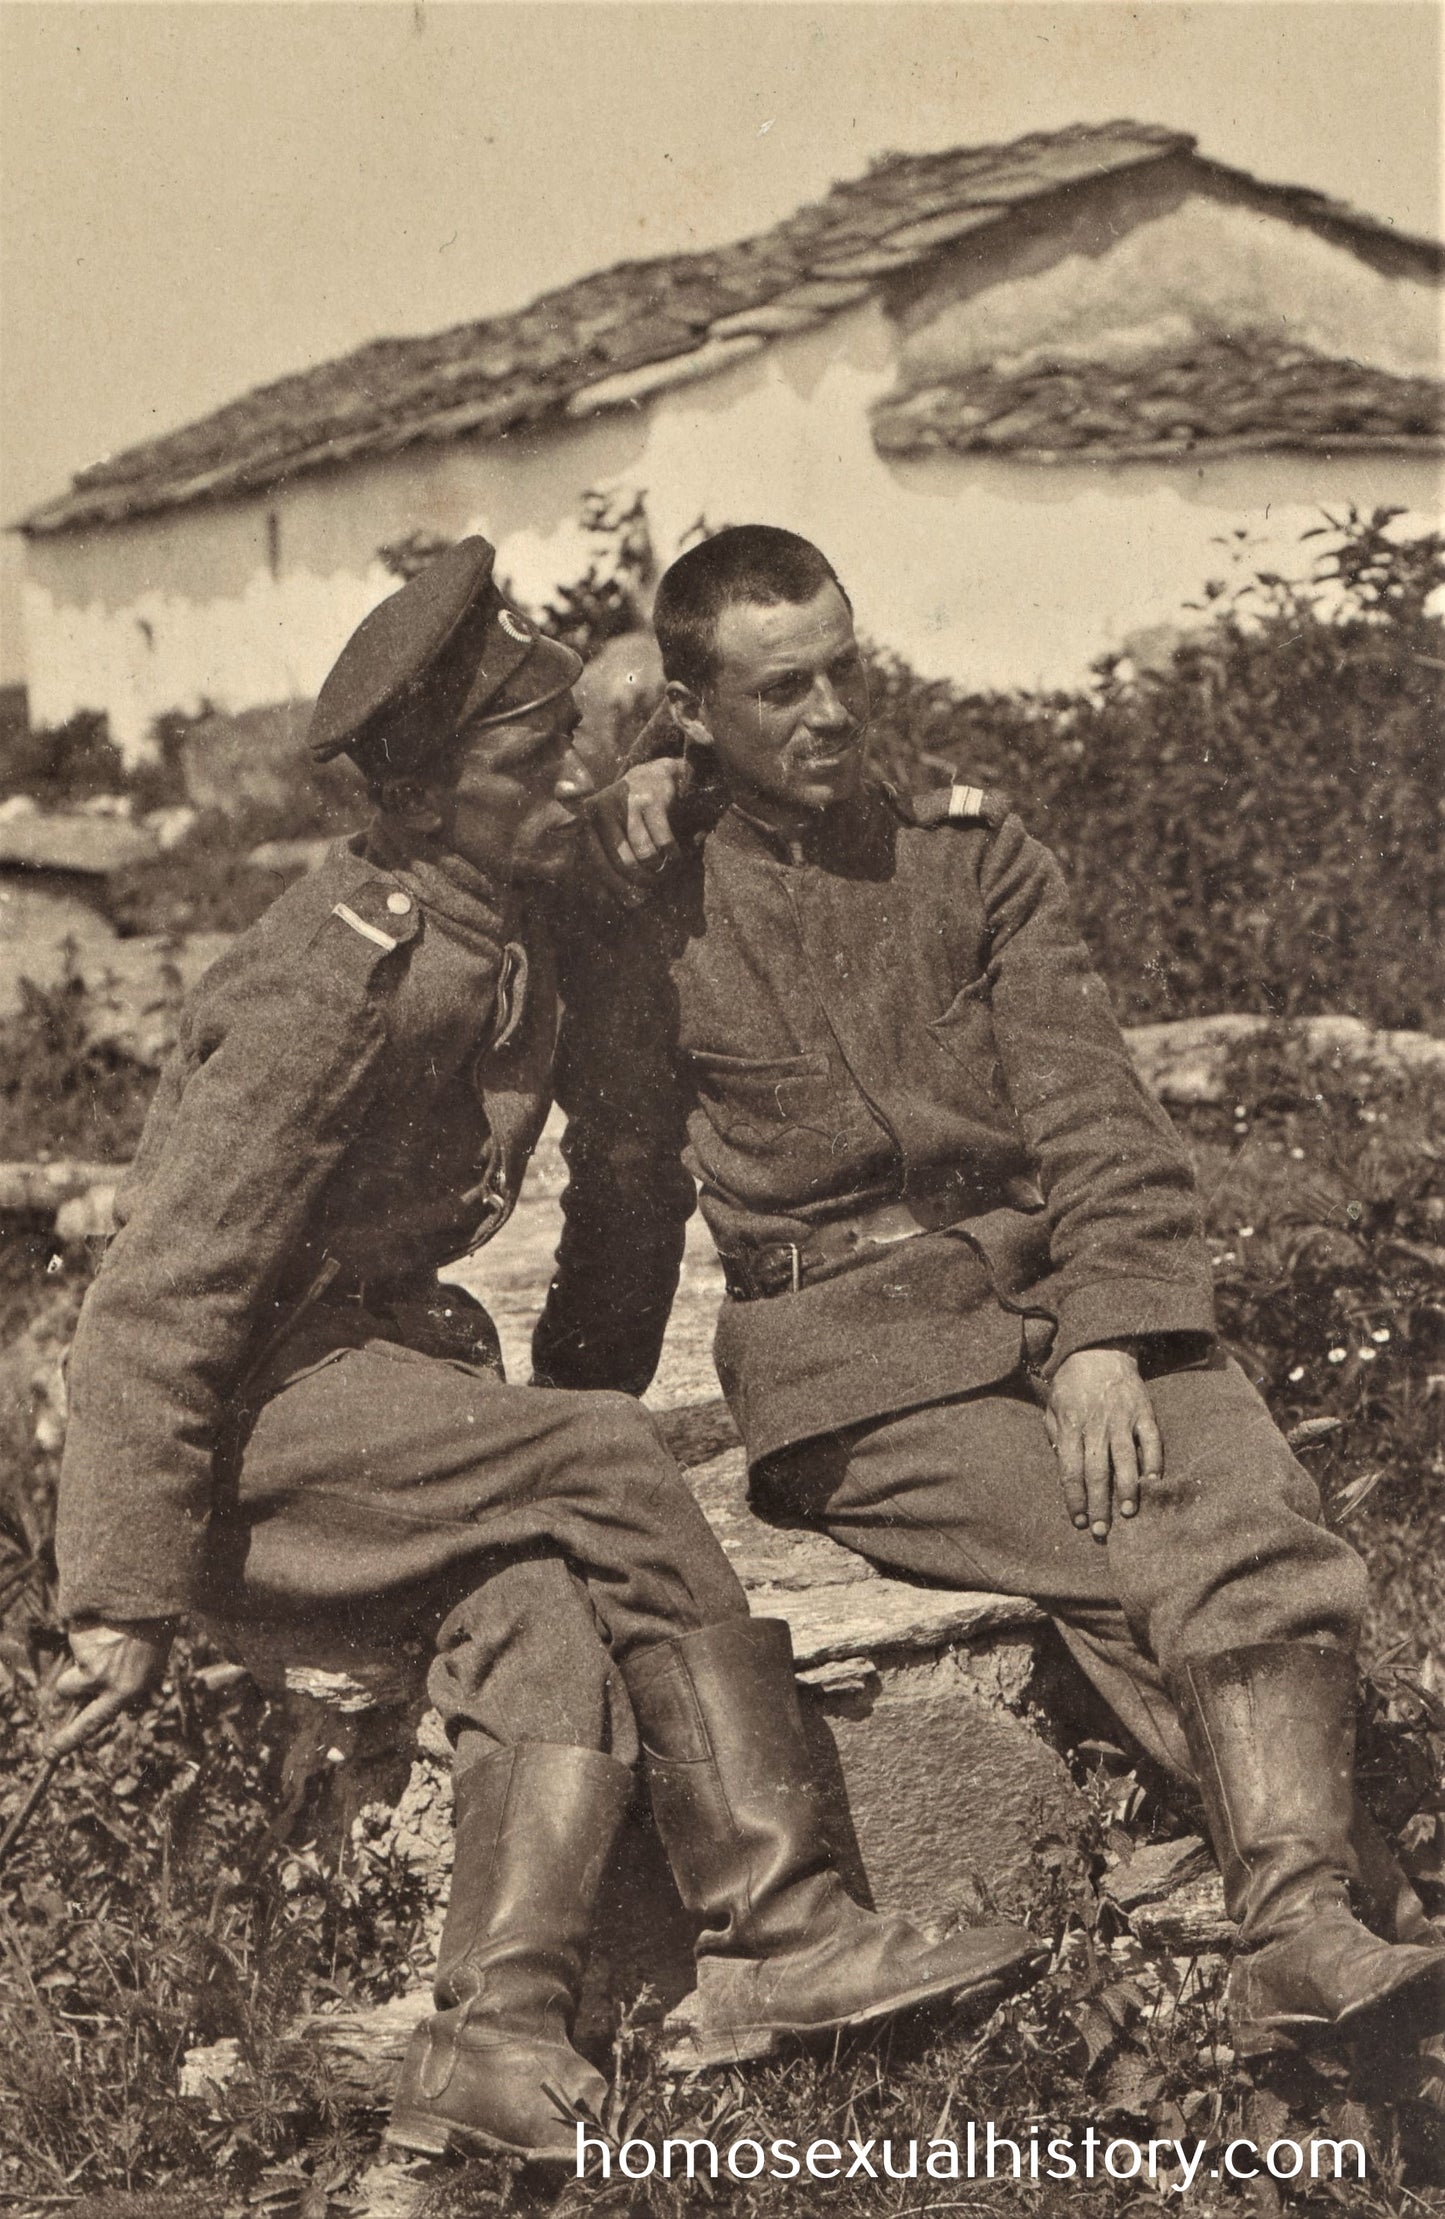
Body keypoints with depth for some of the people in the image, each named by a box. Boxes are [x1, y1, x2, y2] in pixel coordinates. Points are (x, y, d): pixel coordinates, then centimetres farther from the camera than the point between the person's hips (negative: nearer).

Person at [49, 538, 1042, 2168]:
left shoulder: (511, 935, 3)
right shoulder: (333, 982, -21)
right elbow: (159, 1299, -20)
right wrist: (127, 1596, -20)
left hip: (380, 1363, 7)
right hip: (242, 1414, -7)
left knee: (551, 1591, -20)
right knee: (604, 1467, -24)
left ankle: (502, 2036, -24)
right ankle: (778, 1934, -19)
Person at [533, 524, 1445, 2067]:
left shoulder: (976, 854, 14)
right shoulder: (652, 936, 8)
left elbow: (1093, 1116, 4)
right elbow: (621, 1221, 16)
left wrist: (1105, 1334, -12)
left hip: (1058, 1296, 3)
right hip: (843, 1347, -2)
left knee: (1251, 1511, -28)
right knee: (1155, 1569, -26)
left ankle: (1303, 1937, -35)